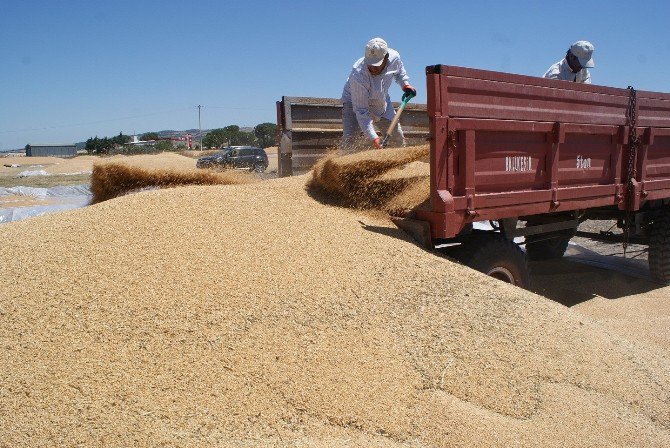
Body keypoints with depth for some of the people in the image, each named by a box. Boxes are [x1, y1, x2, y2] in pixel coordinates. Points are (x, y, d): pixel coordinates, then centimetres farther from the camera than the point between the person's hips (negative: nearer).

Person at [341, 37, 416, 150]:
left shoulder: (394, 57, -23)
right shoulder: (358, 75, -39)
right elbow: (361, 112, -37)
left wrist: (406, 86, -11)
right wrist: (374, 139, -44)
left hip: (382, 102, 5)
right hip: (354, 102, -5)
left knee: (397, 138, 6)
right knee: (350, 139, -23)